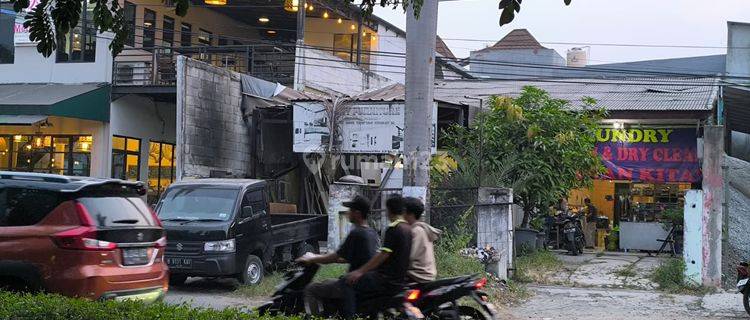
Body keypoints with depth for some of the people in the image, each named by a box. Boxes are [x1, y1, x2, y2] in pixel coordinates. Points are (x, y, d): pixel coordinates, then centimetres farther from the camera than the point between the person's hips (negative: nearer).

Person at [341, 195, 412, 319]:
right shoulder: (408, 229, 11)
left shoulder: (393, 228, -15)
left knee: (349, 283, -8)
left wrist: (360, 271, -17)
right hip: (401, 279, 9)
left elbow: (384, 254, -21)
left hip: (387, 280, -9)